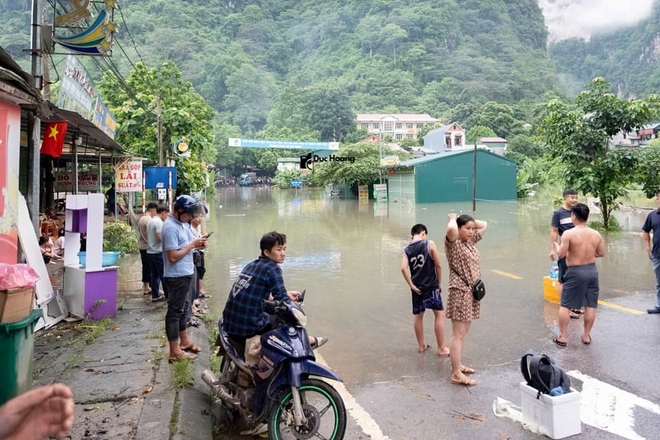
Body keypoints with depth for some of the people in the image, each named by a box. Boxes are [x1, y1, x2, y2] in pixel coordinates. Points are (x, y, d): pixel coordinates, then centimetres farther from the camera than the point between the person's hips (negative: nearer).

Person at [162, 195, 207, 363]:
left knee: (182, 309, 20)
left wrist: (197, 245, 0)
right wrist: (193, 244, -19)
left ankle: (184, 341, 35)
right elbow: (173, 256, -25)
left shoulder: (182, 224, 9)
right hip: (177, 277, -10)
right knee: (174, 311, -2)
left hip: (185, 274, 10)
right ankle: (175, 352, 6)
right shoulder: (170, 227, -21)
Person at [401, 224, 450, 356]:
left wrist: (412, 285, -6)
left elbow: (403, 268, -11)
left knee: (418, 315, 17)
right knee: (440, 314, 6)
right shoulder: (429, 244, -7)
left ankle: (421, 345, 29)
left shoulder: (407, 249, 2)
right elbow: (438, 266, -7)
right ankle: (442, 348, 10)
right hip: (431, 286, -4)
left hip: (417, 287, 4)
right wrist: (439, 283, 4)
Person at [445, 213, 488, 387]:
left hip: (472, 292, 9)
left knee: (463, 333, 16)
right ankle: (456, 374, 1)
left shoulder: (471, 241, 12)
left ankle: (458, 365, 28)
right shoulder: (453, 243, -11)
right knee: (458, 335, -5)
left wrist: (468, 220, 12)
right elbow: (451, 229, -34)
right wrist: (453, 218, -12)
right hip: (460, 292, -8)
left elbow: (484, 225, 24)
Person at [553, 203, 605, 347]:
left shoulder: (568, 234, -15)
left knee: (565, 305, 5)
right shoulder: (596, 234, 1)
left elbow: (561, 254, -16)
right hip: (592, 271, 5)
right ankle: (586, 335, 22)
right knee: (590, 305, 13)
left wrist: (557, 245, 4)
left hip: (575, 272, -5)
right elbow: (601, 253, 11)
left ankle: (562, 337, 9)